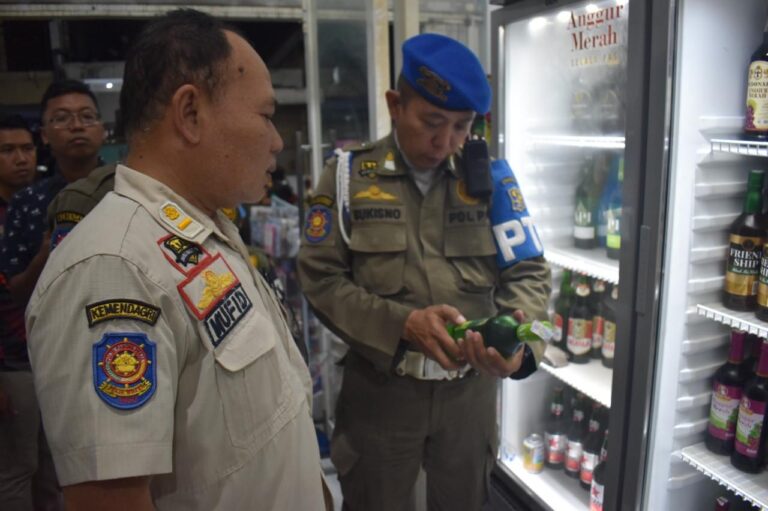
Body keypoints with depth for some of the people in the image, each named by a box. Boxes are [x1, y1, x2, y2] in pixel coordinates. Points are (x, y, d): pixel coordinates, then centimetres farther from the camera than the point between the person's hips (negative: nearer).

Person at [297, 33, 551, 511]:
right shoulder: (349, 174, -7)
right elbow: (321, 276, -9)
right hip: (380, 387, -1)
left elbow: (529, 271, -2)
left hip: (470, 387, 2)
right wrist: (401, 322, -23)